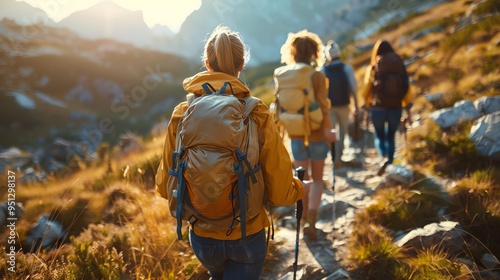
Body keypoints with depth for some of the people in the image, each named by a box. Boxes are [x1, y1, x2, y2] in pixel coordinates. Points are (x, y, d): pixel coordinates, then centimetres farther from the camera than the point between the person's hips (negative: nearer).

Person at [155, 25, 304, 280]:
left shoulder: (182, 114, -11)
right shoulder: (257, 114, -17)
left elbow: (165, 186, -3)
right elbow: (279, 191, -15)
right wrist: (299, 188, 7)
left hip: (202, 237, 3)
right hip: (247, 237, -2)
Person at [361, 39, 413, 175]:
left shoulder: (373, 67, -5)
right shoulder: (399, 65, 1)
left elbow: (368, 89, -1)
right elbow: (406, 88, 2)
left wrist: (367, 107, 13)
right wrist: (408, 111, 8)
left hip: (378, 108, -2)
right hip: (396, 108, 2)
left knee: (379, 136, 15)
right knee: (391, 136, 17)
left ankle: (384, 158, -12)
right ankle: (390, 165, 20)